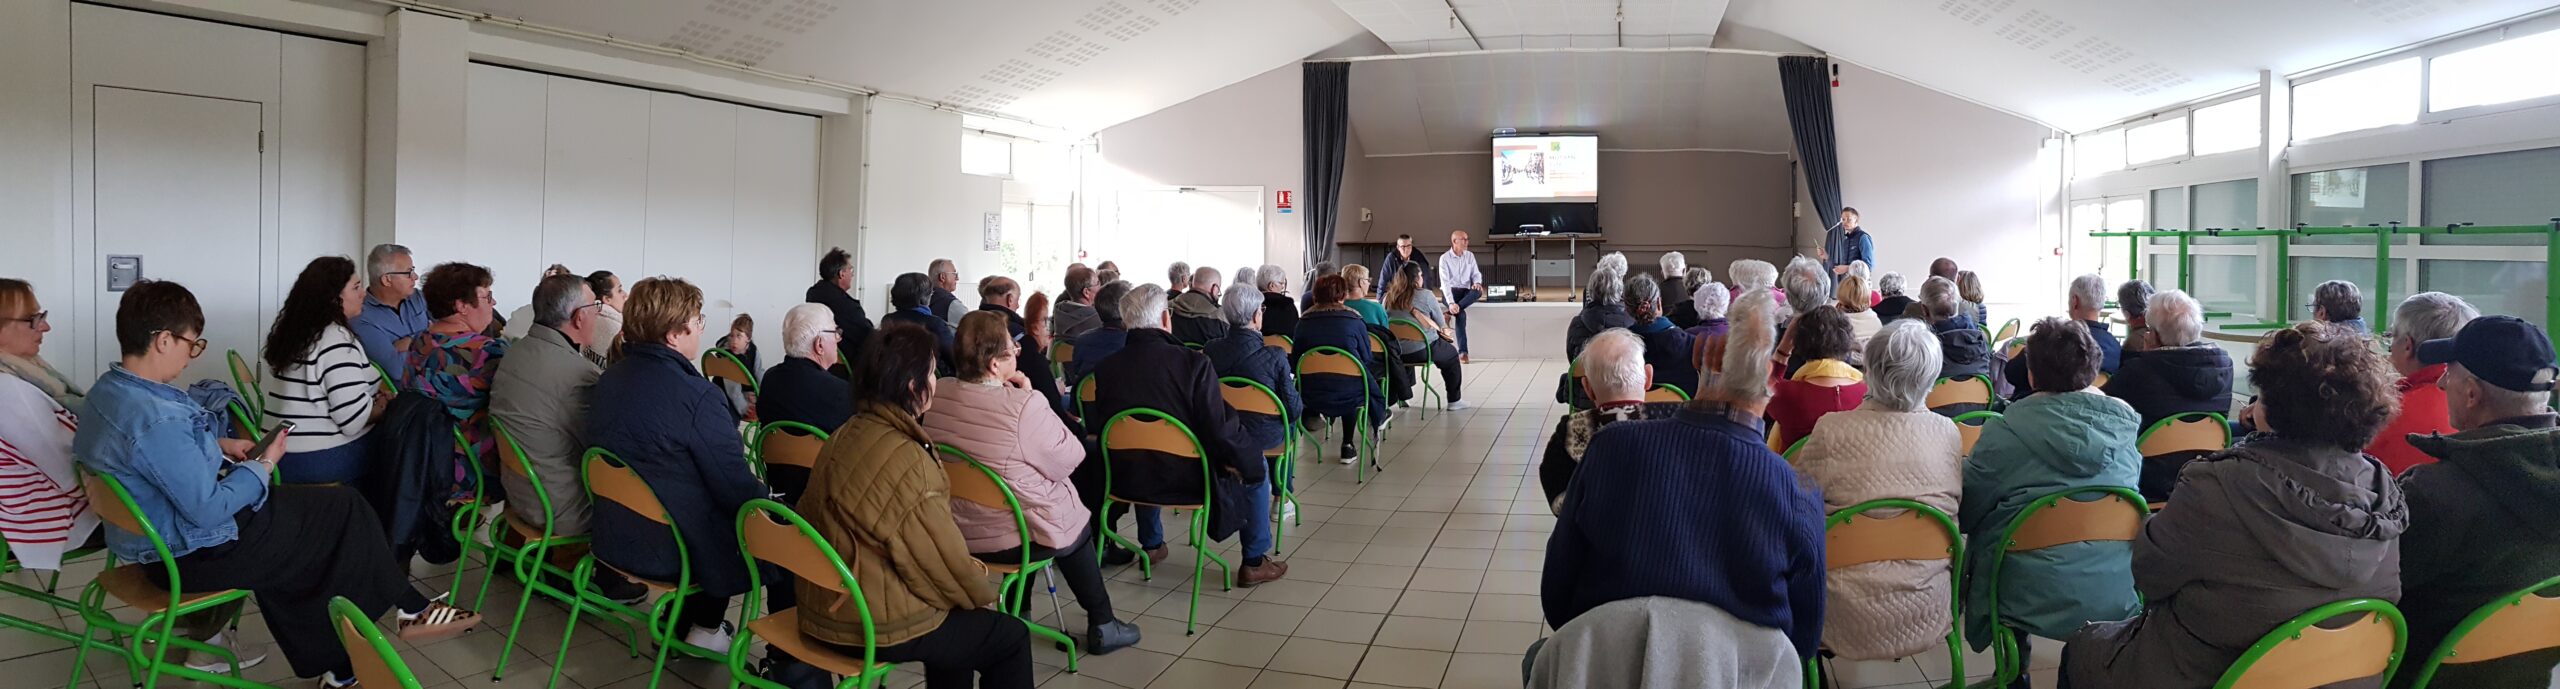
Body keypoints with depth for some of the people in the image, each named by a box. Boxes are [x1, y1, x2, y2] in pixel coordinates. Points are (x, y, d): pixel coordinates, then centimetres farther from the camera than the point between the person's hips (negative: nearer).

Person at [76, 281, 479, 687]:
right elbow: (208, 512, -29)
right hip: (194, 555, -10)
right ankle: (409, 610, 21)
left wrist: (217, 447, 5)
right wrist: (263, 466, -15)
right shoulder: (156, 422, -33)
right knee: (346, 512, 2)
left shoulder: (109, 390, -1)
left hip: (154, 541, 10)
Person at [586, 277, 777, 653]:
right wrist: (767, 495, 0)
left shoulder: (608, 379, 1)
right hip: (672, 550, -8)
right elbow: (738, 490, -22)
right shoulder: (696, 395, -25)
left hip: (614, 538, 8)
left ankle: (682, 623, 36)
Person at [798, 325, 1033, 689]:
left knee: (960, 616, 29)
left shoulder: (847, 435, 2)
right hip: (880, 627, -9)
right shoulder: (905, 460, -26)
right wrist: (983, 593, 0)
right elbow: (944, 561, -19)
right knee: (1011, 636, 8)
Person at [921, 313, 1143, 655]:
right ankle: (1101, 625, 34)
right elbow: (1069, 459, -14)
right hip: (1015, 538, -5)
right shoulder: (1024, 406, -28)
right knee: (1079, 527, 27)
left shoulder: (938, 394, -9)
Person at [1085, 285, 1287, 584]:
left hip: (1128, 481, 5)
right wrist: (1242, 458, 0)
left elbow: (1098, 426, 5)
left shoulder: (1105, 368, -9)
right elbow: (1220, 432, -22)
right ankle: (1254, 562, 23)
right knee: (1256, 467, 19)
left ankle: (1151, 544, 50)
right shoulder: (1193, 362, -21)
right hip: (1186, 481, -4)